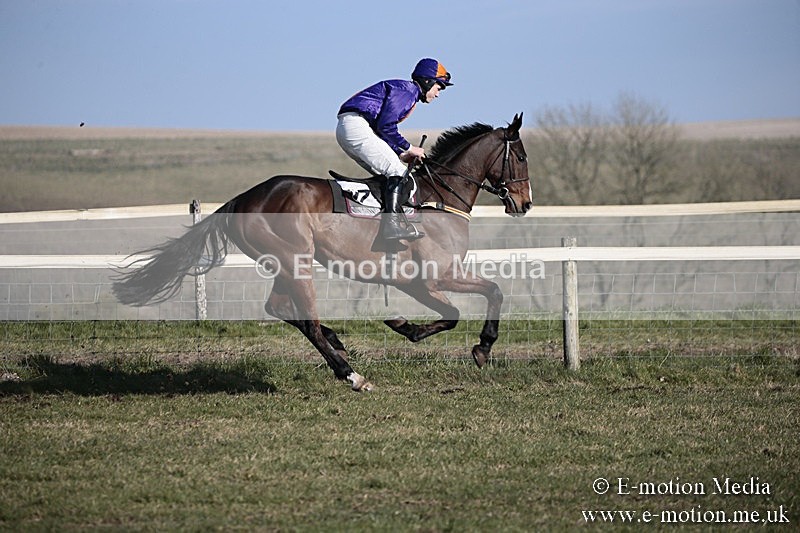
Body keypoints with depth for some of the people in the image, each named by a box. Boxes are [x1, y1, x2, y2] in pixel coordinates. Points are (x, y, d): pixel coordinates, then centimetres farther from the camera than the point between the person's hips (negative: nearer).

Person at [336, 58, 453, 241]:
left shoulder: (407, 91, 25)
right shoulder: (407, 89, -6)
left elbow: (382, 128, 23)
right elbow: (385, 125, -16)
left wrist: (401, 154, 12)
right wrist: (409, 148, -6)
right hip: (356, 125, -11)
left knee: (386, 174, 13)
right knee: (397, 171, -13)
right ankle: (392, 222, -22)